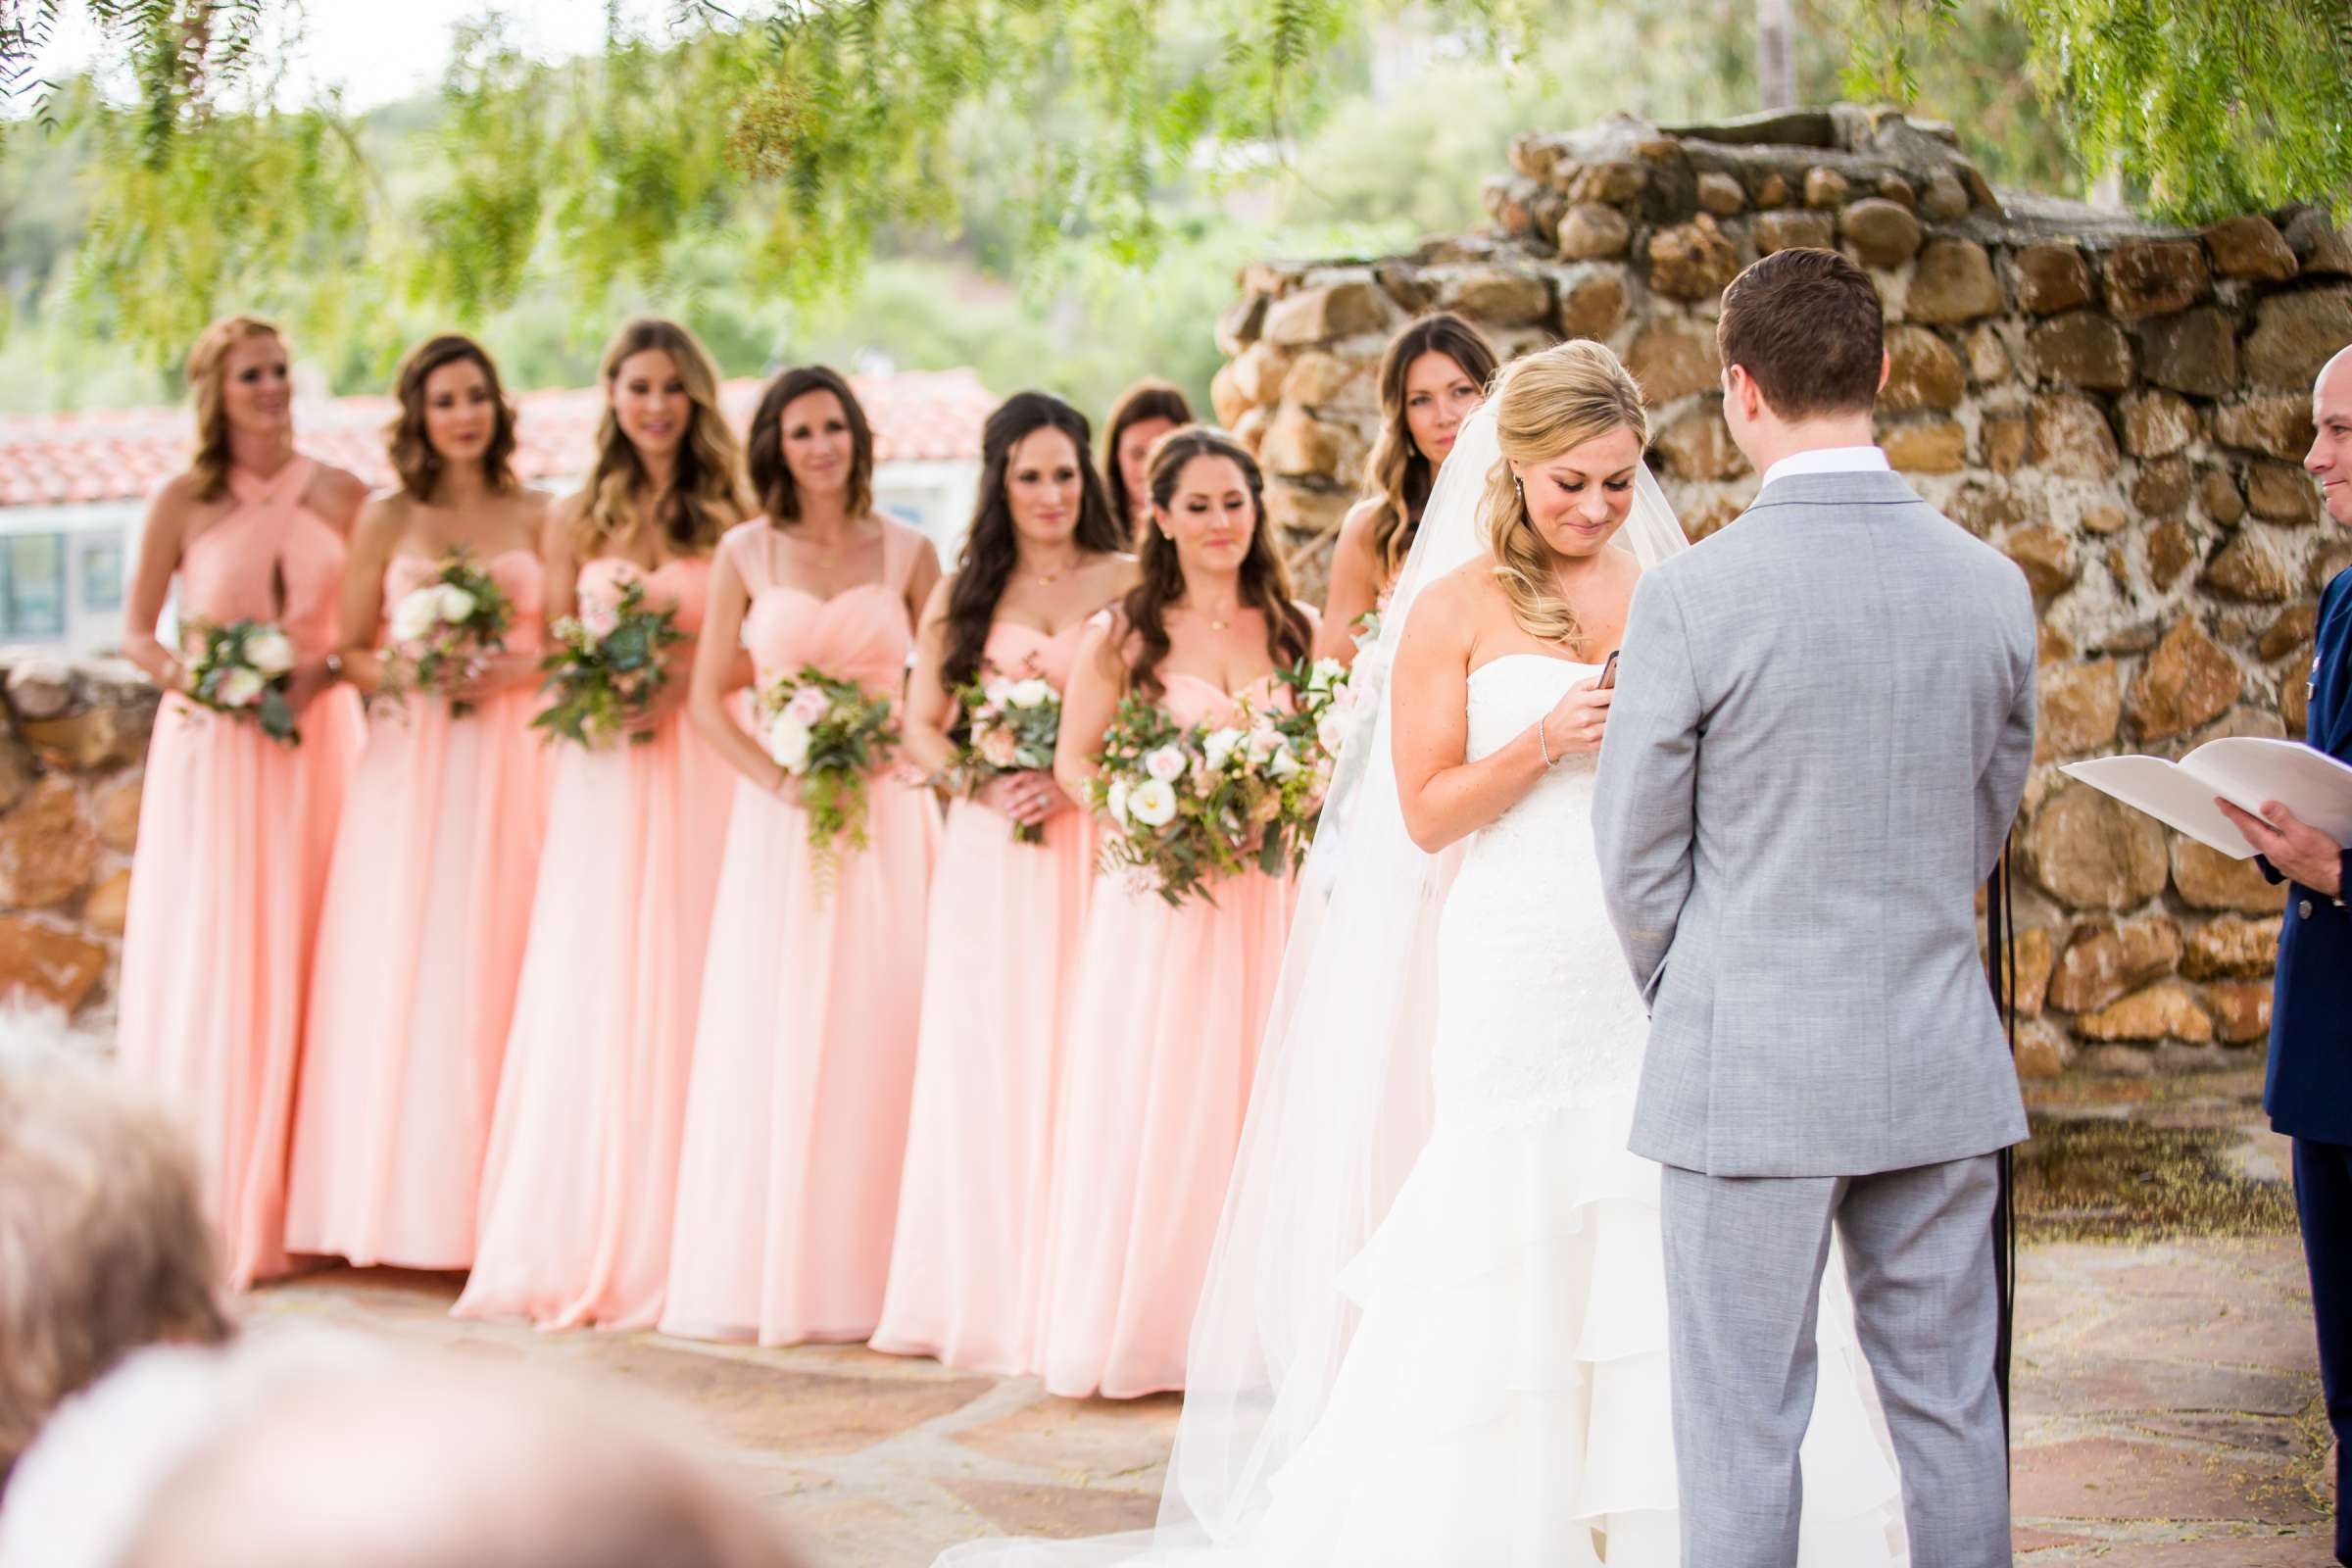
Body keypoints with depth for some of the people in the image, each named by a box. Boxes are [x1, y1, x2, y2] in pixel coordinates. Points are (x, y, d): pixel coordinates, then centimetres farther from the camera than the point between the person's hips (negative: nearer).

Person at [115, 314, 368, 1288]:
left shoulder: (338, 494, 6)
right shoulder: (184, 501, 1)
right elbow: (135, 633, 5)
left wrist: (323, 673, -10)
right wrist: (186, 673, -14)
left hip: (314, 740, 2)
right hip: (210, 745, -2)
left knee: (299, 964, 2)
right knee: (205, 966, -3)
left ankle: (281, 1207, 9)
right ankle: (199, 1206, 3)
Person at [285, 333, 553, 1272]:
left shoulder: (540, 519, 9)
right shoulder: (387, 522, 9)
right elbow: (349, 651, 8)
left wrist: (519, 669, -12)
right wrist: (408, 673, -11)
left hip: (512, 762, 0)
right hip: (411, 761, 0)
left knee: (496, 964, -4)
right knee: (399, 967, -3)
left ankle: (492, 1206, 0)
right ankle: (398, 1202, 1)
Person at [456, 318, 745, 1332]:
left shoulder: (731, 516, 4)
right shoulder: (577, 520, 11)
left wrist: (678, 679, -16)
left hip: (699, 766, -2)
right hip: (600, 768, 2)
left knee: (681, 989, -2)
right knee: (591, 992, 0)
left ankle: (672, 1242, 5)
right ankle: (580, 1241, 5)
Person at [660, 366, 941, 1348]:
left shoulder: (907, 554, 5)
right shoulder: (747, 554, 5)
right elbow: (707, 700, 4)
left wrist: (886, 762, -10)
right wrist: (779, 779, -10)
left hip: (886, 813, 0)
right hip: (778, 814, 0)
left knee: (873, 1035, -1)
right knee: (769, 1037, 0)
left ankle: (860, 1273, 6)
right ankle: (762, 1274, 7)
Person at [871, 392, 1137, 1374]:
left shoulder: (1128, 584, 6)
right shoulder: (960, 597, 12)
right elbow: (921, 728, 9)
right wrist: (990, 786, -9)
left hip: (1099, 843, -1)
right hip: (991, 849, 2)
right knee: (988, 1063, 1)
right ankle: (984, 1297, 7)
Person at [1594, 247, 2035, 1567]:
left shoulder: (1695, 595, -14)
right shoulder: (1992, 584, -1)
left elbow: (1638, 853, -4)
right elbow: (1990, 819, 11)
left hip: (1749, 1071, -4)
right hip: (1942, 1066, 4)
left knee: (1744, 1427, 4)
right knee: (1953, 1410, 13)